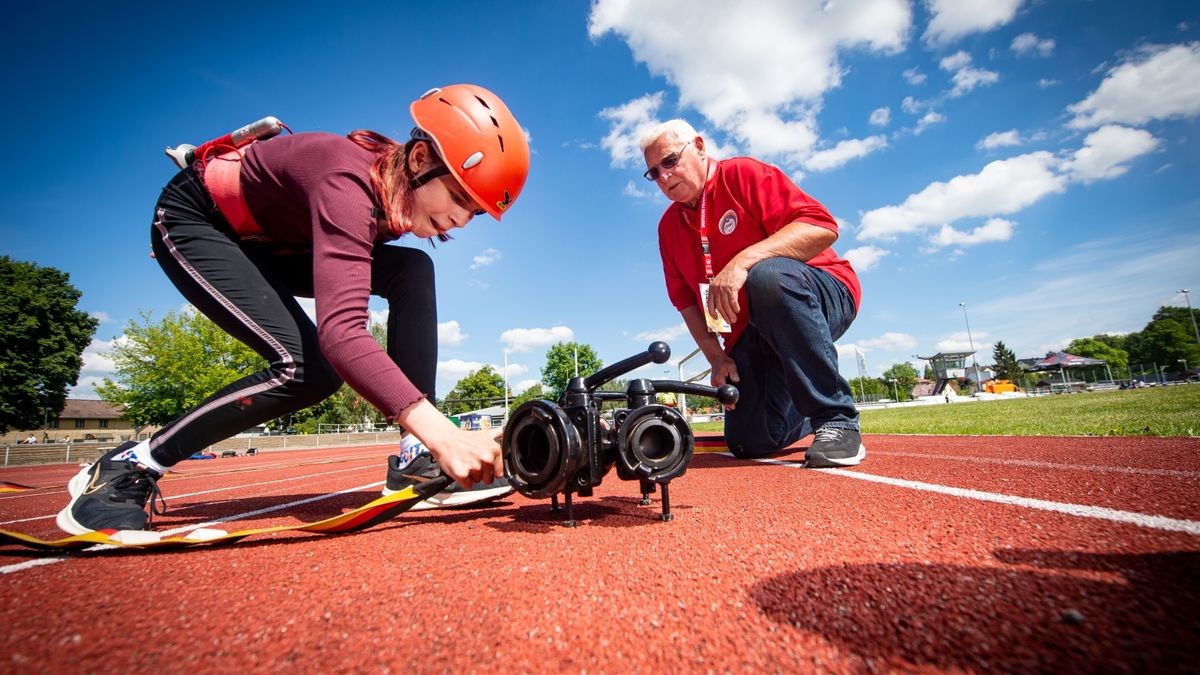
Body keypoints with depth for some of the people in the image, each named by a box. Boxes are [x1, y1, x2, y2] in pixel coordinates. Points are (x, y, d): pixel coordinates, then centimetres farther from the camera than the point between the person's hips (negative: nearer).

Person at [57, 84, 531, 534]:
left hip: (270, 242, 7)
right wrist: (437, 428, -62)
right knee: (307, 369, -26)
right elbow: (340, 333, -51)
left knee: (413, 272, -16)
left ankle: (416, 461, -17)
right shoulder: (350, 184, -39)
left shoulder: (403, 187, -14)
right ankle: (125, 469, -6)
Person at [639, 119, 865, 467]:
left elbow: (823, 227, -21)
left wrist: (743, 261, -32)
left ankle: (837, 418, -26)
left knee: (767, 275, -39)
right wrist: (715, 356, -2)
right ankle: (806, 413, 32)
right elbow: (686, 300, 10)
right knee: (748, 443, -3)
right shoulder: (669, 226, 10)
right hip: (748, 334, 6)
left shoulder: (743, 174, -8)